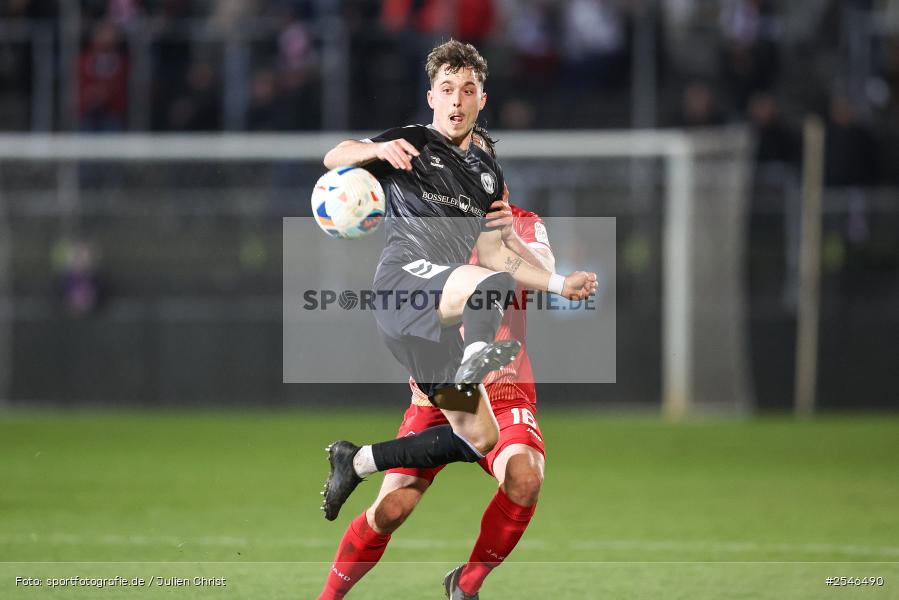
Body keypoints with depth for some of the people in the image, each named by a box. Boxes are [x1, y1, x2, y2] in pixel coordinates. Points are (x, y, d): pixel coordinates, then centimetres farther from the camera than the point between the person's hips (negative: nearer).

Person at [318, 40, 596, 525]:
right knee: (491, 285, -35)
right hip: (404, 276, -7)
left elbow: (491, 254, 26)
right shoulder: (412, 144, 6)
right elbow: (333, 158, -8)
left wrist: (559, 284, 18)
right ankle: (479, 355, -61)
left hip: (433, 317, 7)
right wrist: (377, 151, -29)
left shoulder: (487, 172, 24)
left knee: (478, 438, 7)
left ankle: (356, 463, 18)